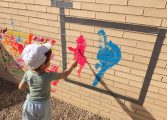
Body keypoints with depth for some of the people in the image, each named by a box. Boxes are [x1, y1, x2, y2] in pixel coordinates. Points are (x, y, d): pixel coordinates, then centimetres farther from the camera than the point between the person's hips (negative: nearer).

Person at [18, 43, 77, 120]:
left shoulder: (28, 73, -16)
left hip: (30, 104, 3)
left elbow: (21, 87, -4)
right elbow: (65, 74, -12)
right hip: (43, 105, -2)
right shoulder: (49, 76, -25)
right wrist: (72, 65, 3)